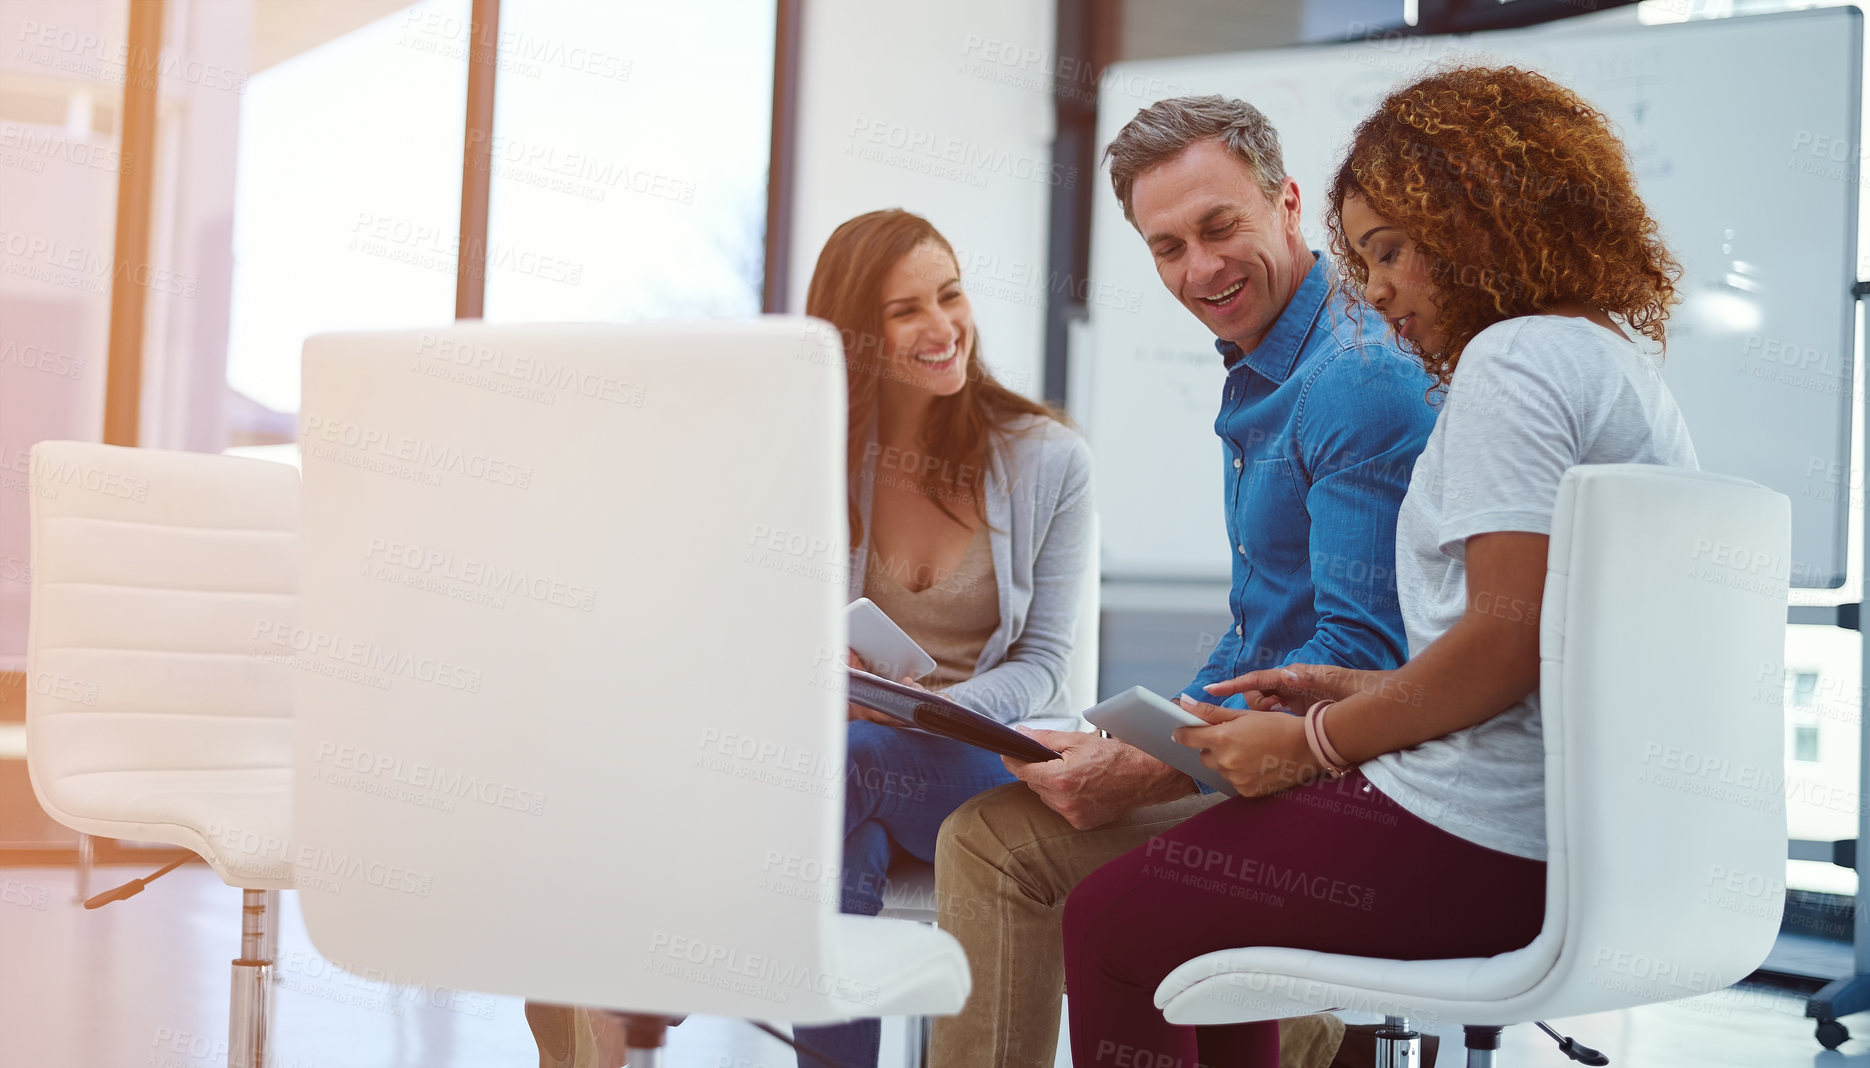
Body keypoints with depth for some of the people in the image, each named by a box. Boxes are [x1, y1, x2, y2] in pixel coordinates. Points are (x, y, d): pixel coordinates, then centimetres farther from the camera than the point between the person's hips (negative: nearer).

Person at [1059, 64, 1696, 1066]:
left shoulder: (1515, 359, -11)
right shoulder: (1623, 368, 20)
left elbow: (1510, 640, -21)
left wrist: (1316, 744, -10)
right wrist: (1359, 694, 16)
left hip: (1487, 851, -11)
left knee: (1108, 918, -2)